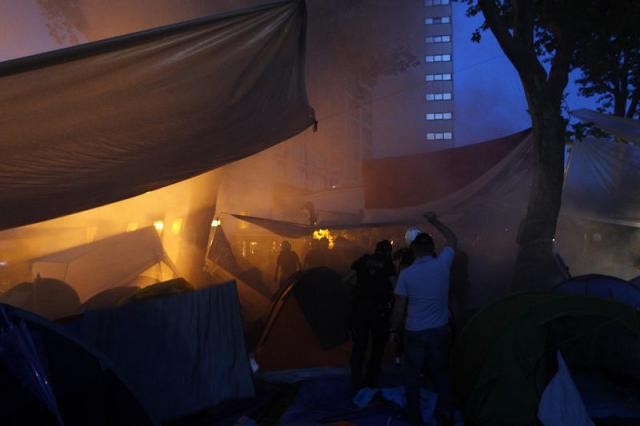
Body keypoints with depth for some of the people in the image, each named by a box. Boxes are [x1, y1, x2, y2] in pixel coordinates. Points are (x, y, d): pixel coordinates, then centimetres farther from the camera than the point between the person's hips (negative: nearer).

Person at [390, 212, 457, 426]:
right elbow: (453, 239, 10)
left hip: (415, 332, -2)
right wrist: (435, 221, 18)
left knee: (412, 375, 13)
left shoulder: (406, 274, -12)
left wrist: (393, 328, 6)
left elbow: (399, 308, -8)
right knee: (441, 373, 14)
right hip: (440, 330, 2)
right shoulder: (442, 265, -9)